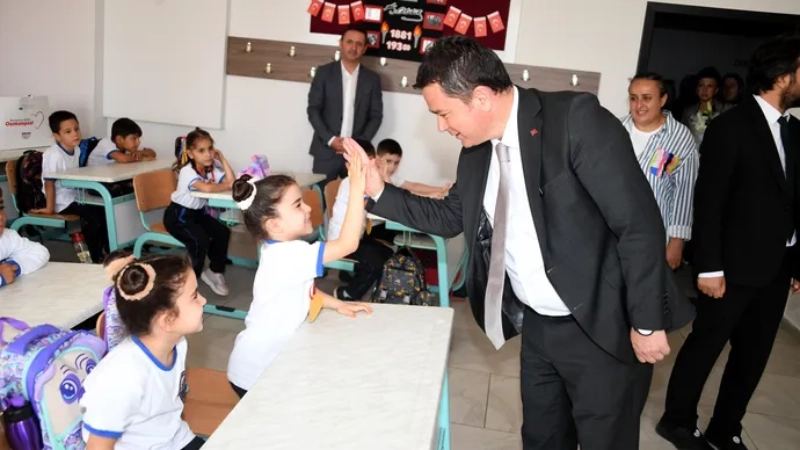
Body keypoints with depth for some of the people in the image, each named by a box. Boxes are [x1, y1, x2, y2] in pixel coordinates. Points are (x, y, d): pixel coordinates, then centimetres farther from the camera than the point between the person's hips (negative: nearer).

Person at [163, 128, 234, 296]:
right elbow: (207, 188, -42)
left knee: (223, 232, -13)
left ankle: (215, 271, 9)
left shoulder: (212, 167, -3)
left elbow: (231, 181, -19)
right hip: (178, 214, -7)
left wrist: (222, 158, -15)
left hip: (198, 212, 7)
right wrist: (227, 185, -27)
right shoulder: (187, 171, -24)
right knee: (200, 240, -28)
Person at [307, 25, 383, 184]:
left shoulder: (372, 79, 7)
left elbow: (376, 116, 6)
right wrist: (330, 139, -12)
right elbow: (313, 110, -1)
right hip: (326, 150, -1)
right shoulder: (324, 72, 3)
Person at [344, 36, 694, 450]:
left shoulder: (577, 119, -20)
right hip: (537, 325, 7)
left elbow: (639, 223, -20)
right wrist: (379, 191, 3)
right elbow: (449, 217, 14)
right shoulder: (476, 149, 2)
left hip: (601, 327, -6)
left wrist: (646, 323, -17)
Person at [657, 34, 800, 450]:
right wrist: (709, 267, -16)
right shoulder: (731, 127, -11)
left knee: (754, 353, 14)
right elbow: (708, 203, -14)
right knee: (706, 345, 6)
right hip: (735, 264, -7)